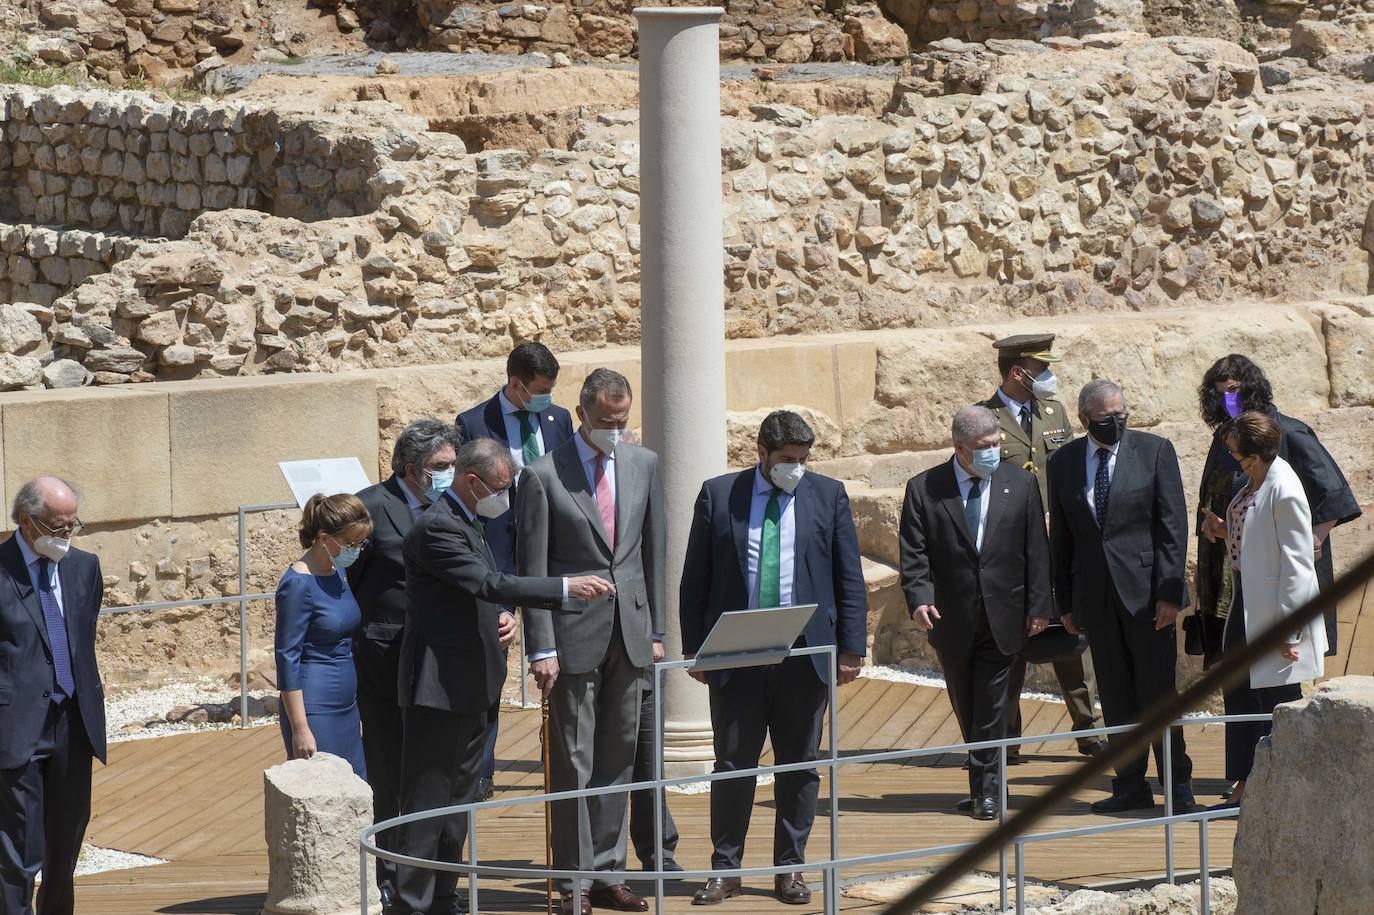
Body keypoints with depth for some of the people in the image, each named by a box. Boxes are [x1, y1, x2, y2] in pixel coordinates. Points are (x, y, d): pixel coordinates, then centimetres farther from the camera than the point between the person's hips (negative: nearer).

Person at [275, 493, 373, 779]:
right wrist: (300, 728, -18)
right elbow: (287, 658, -16)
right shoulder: (298, 584, -15)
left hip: (345, 708, 8)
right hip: (314, 710, -8)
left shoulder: (337, 574, 10)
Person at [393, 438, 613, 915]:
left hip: (469, 688, 10)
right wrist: (566, 588, -27)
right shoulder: (437, 528, -18)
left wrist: (496, 623, 8)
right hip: (439, 688, -10)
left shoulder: (468, 524, 15)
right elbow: (491, 584, -26)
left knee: (457, 803, 15)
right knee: (427, 803, -7)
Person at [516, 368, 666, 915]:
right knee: (573, 763, -1)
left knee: (617, 761, 9)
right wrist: (541, 648, -11)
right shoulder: (543, 476, -7)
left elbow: (653, 552, 12)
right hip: (574, 637, -4)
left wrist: (654, 632, 10)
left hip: (629, 633, 5)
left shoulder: (643, 465, 8)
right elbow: (532, 569, -7)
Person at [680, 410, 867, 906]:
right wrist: (694, 647, 1)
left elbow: (850, 579, 6)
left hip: (805, 653, 1)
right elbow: (695, 580, 6)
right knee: (732, 764, 2)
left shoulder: (828, 495, 5)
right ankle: (725, 870, 9)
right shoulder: (718, 495, 3)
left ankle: (790, 869, 14)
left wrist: (851, 648, 1)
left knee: (800, 766, 6)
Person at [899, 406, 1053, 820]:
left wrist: (1039, 606, -2)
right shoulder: (924, 490, -2)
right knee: (967, 708, 11)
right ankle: (986, 785, 26)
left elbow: (1036, 550, 3)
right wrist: (918, 598, -20)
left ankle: (985, 789, 0)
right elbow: (913, 553, -5)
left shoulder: (1020, 484, 3)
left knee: (991, 705, -4)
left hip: (1001, 615, 0)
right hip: (952, 618, 1)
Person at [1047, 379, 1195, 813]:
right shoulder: (1063, 462, 7)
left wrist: (1169, 591, -11)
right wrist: (1065, 602, 9)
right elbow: (1060, 537, 11)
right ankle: (1130, 786, 14)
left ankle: (1178, 784, 7)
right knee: (1116, 697, 7)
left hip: (1145, 589, -3)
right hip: (1094, 594, 3)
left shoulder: (1154, 451, -2)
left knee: (1157, 692, -1)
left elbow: (1173, 524, -4)